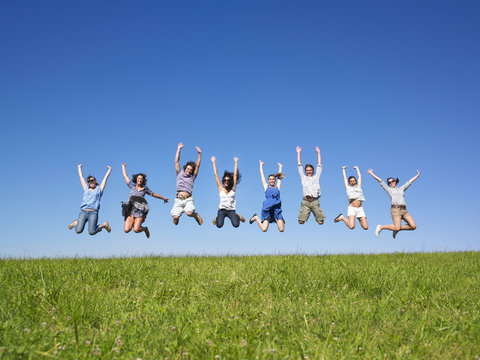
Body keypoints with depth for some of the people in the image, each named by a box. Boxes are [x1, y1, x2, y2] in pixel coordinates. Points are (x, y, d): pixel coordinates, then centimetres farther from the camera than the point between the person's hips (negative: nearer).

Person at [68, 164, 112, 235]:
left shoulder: (99, 189, 17)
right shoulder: (86, 189, 23)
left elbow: (106, 178, 22)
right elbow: (81, 177, 31)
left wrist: (109, 170, 29)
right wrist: (79, 167, 41)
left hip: (93, 212, -2)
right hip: (83, 211, 2)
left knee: (92, 232, -18)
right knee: (78, 231, -13)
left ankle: (103, 225, 14)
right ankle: (76, 223, 23)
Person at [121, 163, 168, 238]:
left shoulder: (145, 188, 16)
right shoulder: (132, 186, 16)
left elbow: (154, 194, 29)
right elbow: (125, 176, 24)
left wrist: (163, 198, 38)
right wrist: (123, 166, 36)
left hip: (140, 210, -1)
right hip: (130, 210, 2)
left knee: (136, 230, -19)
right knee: (126, 230, -13)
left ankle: (145, 228, 17)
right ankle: (133, 223, 22)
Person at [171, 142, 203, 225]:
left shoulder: (192, 177, 18)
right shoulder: (180, 174, 18)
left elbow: (197, 166, 14)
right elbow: (176, 161, 15)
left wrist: (199, 154, 9)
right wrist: (179, 149, 13)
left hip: (188, 199, 0)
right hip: (178, 200, 1)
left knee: (189, 213, -27)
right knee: (176, 217, -16)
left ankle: (196, 215, 8)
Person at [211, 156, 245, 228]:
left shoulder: (233, 189, 3)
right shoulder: (221, 188, 3)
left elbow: (235, 174, 5)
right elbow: (216, 174, 4)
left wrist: (236, 162, 6)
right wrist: (214, 162, 5)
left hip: (231, 210, 0)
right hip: (222, 209, 0)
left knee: (236, 224, -22)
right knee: (219, 225, -24)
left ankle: (238, 216, 15)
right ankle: (217, 217, 14)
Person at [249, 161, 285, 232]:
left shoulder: (277, 187, 16)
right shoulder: (266, 186, 11)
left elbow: (279, 177, 27)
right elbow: (262, 175, 18)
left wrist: (280, 167, 40)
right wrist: (261, 165, 29)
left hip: (277, 208, 2)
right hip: (267, 208, -2)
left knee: (281, 230, -6)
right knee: (264, 229, -10)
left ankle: (279, 220, 28)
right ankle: (256, 218, 20)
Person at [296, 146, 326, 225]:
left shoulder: (316, 177, 21)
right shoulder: (303, 177, 19)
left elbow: (319, 165, 21)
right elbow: (299, 165, 20)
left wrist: (318, 152, 21)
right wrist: (299, 153, 20)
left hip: (315, 201, 1)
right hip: (305, 201, 0)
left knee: (320, 222, -5)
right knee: (301, 221, -8)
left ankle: (318, 216, 27)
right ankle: (306, 215, 23)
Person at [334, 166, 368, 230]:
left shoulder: (358, 187, 18)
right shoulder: (348, 188, 12)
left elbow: (359, 176, 25)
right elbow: (344, 177, 19)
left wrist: (357, 168, 38)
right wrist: (343, 169, 33)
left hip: (360, 208, 3)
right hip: (352, 208, -3)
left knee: (365, 227, -5)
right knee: (351, 226, -21)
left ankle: (360, 220, 28)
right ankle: (342, 218, 8)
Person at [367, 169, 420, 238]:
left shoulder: (401, 188, 25)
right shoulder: (388, 189, 14)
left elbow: (410, 181, 32)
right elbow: (379, 180, 16)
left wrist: (417, 175, 37)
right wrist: (371, 173, 18)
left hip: (404, 210, 5)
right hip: (395, 209, -5)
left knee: (413, 226, -8)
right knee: (397, 228, -21)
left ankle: (396, 229, 11)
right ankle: (381, 227, 2)